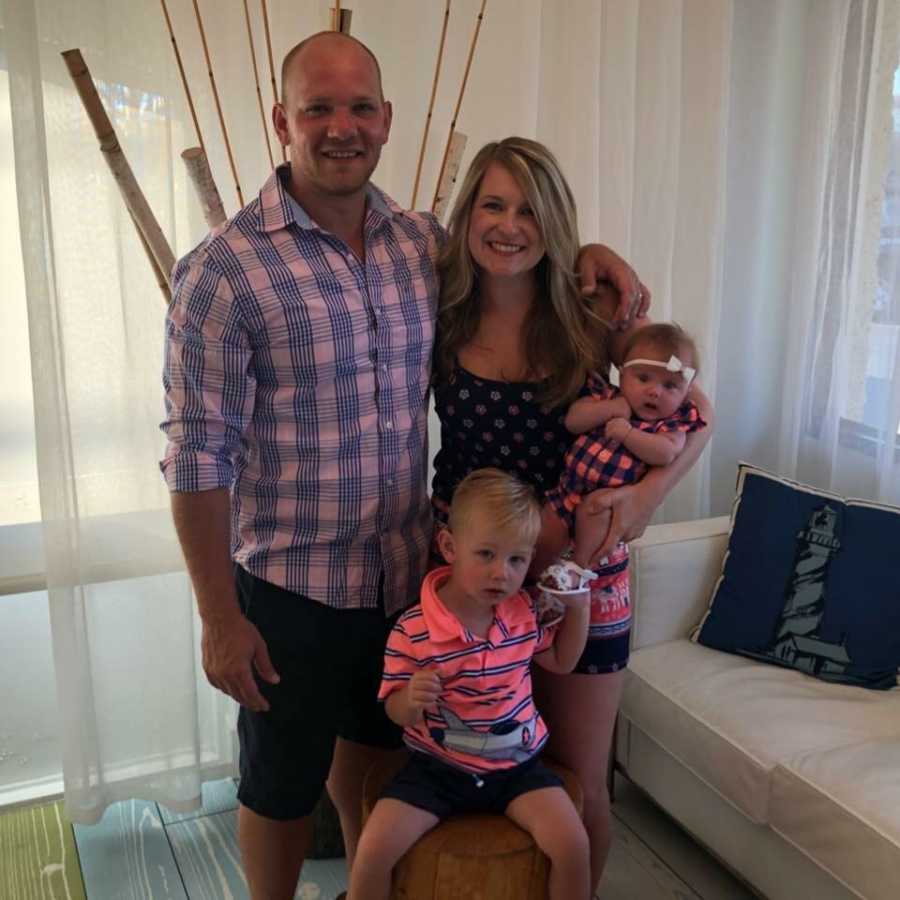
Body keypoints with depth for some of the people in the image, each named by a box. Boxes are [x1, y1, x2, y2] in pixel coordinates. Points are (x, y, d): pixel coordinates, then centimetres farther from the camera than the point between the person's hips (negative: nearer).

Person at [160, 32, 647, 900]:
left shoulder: (423, 241, 0)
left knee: (373, 750, 27)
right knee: (282, 785, 16)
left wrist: (583, 250, -1)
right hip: (290, 586, -5)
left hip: (404, 569, 6)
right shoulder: (223, 269, -17)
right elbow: (199, 455, -16)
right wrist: (220, 618, -15)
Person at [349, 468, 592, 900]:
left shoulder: (525, 612, -5)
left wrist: (578, 608, -1)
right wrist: (412, 701, -31)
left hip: (516, 762, 2)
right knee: (372, 852, -15)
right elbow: (396, 711, -7)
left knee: (573, 845, -15)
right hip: (438, 765, -2)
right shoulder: (411, 631, -18)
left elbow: (561, 662, 14)